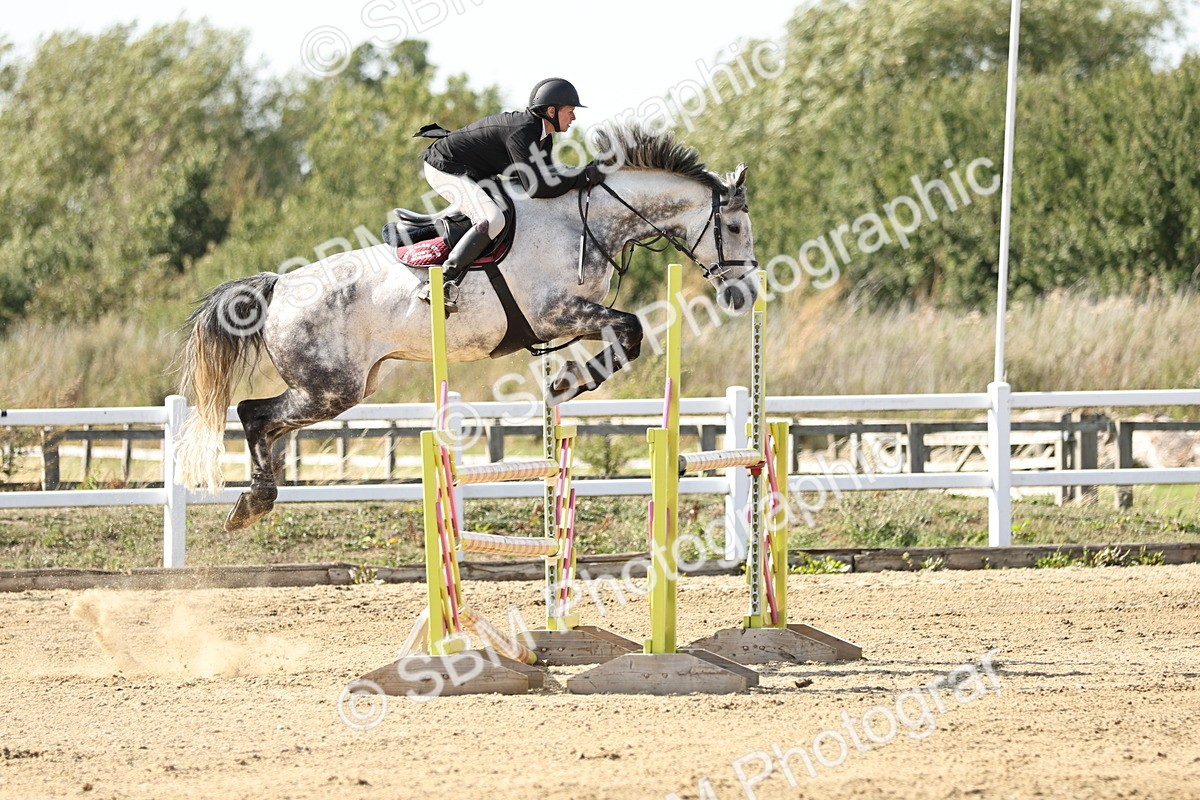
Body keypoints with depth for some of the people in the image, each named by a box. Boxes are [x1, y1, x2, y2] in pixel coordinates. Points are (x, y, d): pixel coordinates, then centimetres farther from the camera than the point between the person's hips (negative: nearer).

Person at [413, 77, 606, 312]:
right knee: (493, 220, -29)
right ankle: (441, 285, -27)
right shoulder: (521, 131, -27)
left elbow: (548, 177, 7)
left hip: (474, 173, 11)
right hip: (445, 169, -11)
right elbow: (536, 187, -30)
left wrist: (587, 174, -8)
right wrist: (584, 177, -25)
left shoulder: (542, 136, 4)